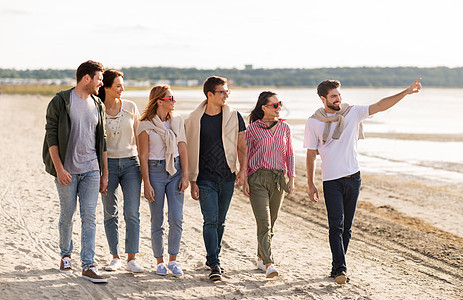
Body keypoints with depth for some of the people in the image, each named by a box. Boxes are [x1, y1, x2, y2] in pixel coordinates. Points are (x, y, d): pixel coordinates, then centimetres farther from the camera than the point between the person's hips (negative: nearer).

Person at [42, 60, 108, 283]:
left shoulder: (98, 106, 11)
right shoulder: (60, 102, -5)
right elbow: (51, 137, -8)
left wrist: (104, 173, 13)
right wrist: (59, 169, -15)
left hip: (91, 170, 4)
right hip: (67, 171, -3)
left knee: (89, 217, -3)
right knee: (67, 215, 8)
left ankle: (88, 265, -3)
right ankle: (65, 255, 30)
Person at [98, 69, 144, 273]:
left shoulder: (130, 107, 2)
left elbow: (138, 137, 8)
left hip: (130, 163, 0)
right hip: (108, 164, 0)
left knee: (132, 213, -7)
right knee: (110, 214, 6)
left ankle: (131, 260, -3)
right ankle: (115, 258, 16)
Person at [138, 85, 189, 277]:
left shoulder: (177, 121, 7)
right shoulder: (146, 125, -3)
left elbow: (182, 149, 7)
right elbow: (143, 155, -3)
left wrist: (185, 175, -1)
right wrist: (147, 183, -8)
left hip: (175, 169, 3)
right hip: (155, 171, -3)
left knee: (176, 218, -5)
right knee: (157, 221, 2)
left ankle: (173, 261, 7)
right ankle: (159, 262, 15)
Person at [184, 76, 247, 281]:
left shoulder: (234, 117, 3)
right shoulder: (194, 120, -2)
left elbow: (242, 146, 8)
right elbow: (190, 152, 2)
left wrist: (242, 171, -4)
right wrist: (192, 181, -1)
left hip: (227, 179, 2)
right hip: (205, 179, -2)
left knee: (220, 221, 12)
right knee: (210, 221, -10)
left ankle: (212, 257, 28)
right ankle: (214, 265, -11)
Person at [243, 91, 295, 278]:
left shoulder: (284, 127, 7)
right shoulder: (253, 128, -3)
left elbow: (290, 154, 11)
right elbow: (246, 154, 1)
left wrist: (291, 178, 5)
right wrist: (244, 181, -4)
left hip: (278, 178, 4)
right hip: (258, 178, -4)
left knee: (271, 222, 10)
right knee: (264, 223, -13)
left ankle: (261, 258, 27)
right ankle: (268, 264, -17)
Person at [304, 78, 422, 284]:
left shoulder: (353, 113, 2)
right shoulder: (314, 122, 0)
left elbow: (380, 105, -6)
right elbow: (311, 154, 4)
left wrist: (406, 92, -17)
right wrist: (310, 184, 2)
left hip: (353, 177, 2)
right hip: (331, 180, -2)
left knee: (346, 227, 7)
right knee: (336, 225, -12)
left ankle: (336, 266, 18)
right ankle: (340, 268, -14)